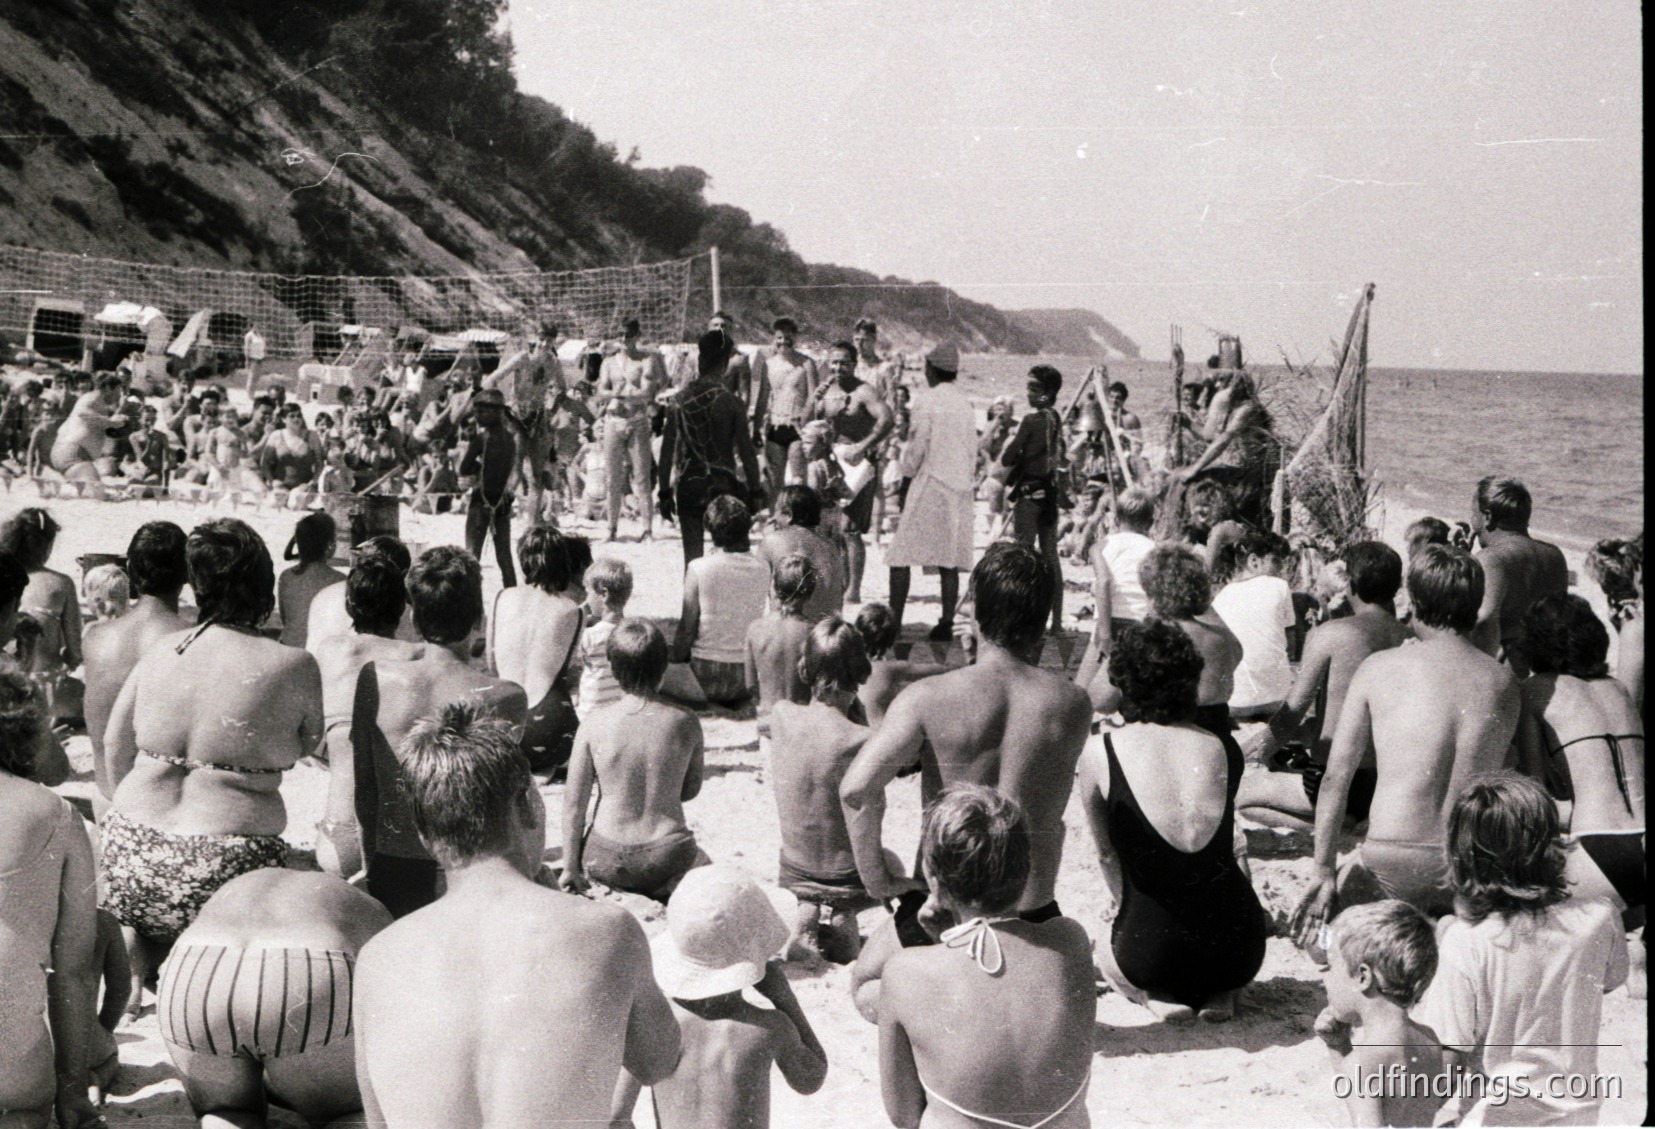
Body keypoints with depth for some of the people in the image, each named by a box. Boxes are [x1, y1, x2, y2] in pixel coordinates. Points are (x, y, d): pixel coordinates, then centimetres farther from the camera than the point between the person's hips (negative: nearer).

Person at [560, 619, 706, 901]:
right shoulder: (685, 723, -9)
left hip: (606, 864, 0)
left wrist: (570, 868, 4)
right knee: (701, 862, 34)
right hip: (667, 862, 0)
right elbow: (691, 790, 5)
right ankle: (664, 890, 13)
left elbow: (574, 803, -6)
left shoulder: (593, 725, -10)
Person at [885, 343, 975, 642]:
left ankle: (894, 620, -6)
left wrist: (906, 481, 3)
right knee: (949, 561, 6)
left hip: (929, 483, -6)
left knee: (903, 555, -2)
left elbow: (917, 448, -8)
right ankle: (946, 623, 2)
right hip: (959, 488, 6)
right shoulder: (965, 404, 9)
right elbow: (973, 451, 11)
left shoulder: (927, 402, -8)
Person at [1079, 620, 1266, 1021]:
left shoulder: (1099, 756, -5)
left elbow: (1107, 856, 8)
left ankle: (1157, 995, 4)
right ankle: (1219, 992, 10)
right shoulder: (1225, 750, 3)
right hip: (1241, 953, 2)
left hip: (1153, 953, -1)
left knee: (1108, 950, 35)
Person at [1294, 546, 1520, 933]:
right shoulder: (1505, 683, 5)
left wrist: (1323, 872, 2)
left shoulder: (1379, 669, -1)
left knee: (1320, 913, 22)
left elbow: (1336, 778, -2)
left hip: (1392, 869, -2)